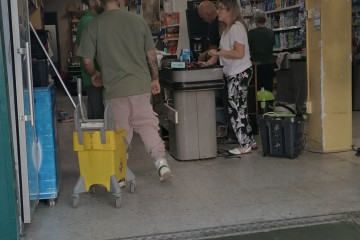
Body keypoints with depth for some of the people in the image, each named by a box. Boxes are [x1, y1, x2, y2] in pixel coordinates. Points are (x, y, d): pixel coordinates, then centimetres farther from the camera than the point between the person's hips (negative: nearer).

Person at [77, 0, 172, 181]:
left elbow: (87, 60, -3)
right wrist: (155, 79, 17)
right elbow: (151, 54, 5)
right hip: (141, 86, 2)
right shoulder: (138, 21, 1)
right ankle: (161, 160, 1)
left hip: (115, 89, -1)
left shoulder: (93, 26, -5)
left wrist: (94, 75, 18)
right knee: (148, 124, 13)